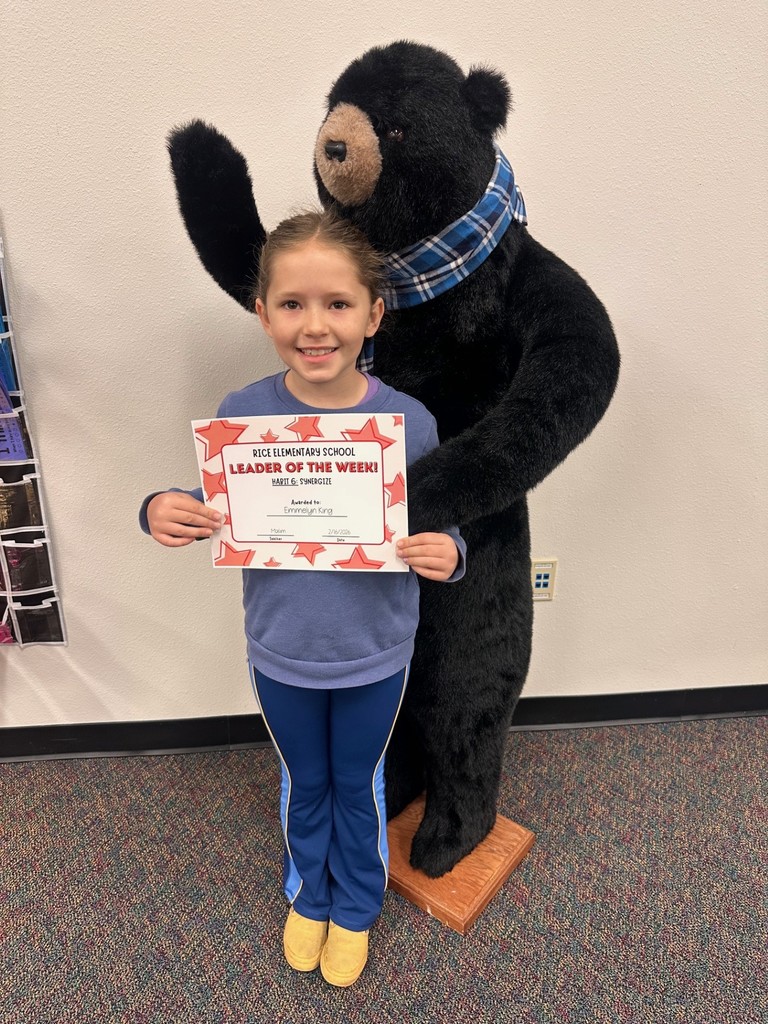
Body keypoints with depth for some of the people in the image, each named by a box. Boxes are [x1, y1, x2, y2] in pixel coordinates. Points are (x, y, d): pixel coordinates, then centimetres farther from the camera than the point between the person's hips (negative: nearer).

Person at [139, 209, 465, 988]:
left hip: (374, 656, -1)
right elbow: (219, 521, -3)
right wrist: (162, 512, -23)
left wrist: (447, 556, -30)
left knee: (358, 786, 24)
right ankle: (307, 894, 56)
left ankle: (356, 907, 53)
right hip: (279, 654, 1)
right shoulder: (240, 415, -16)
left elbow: (438, 532, -8)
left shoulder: (408, 422, -19)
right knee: (303, 784, 26)